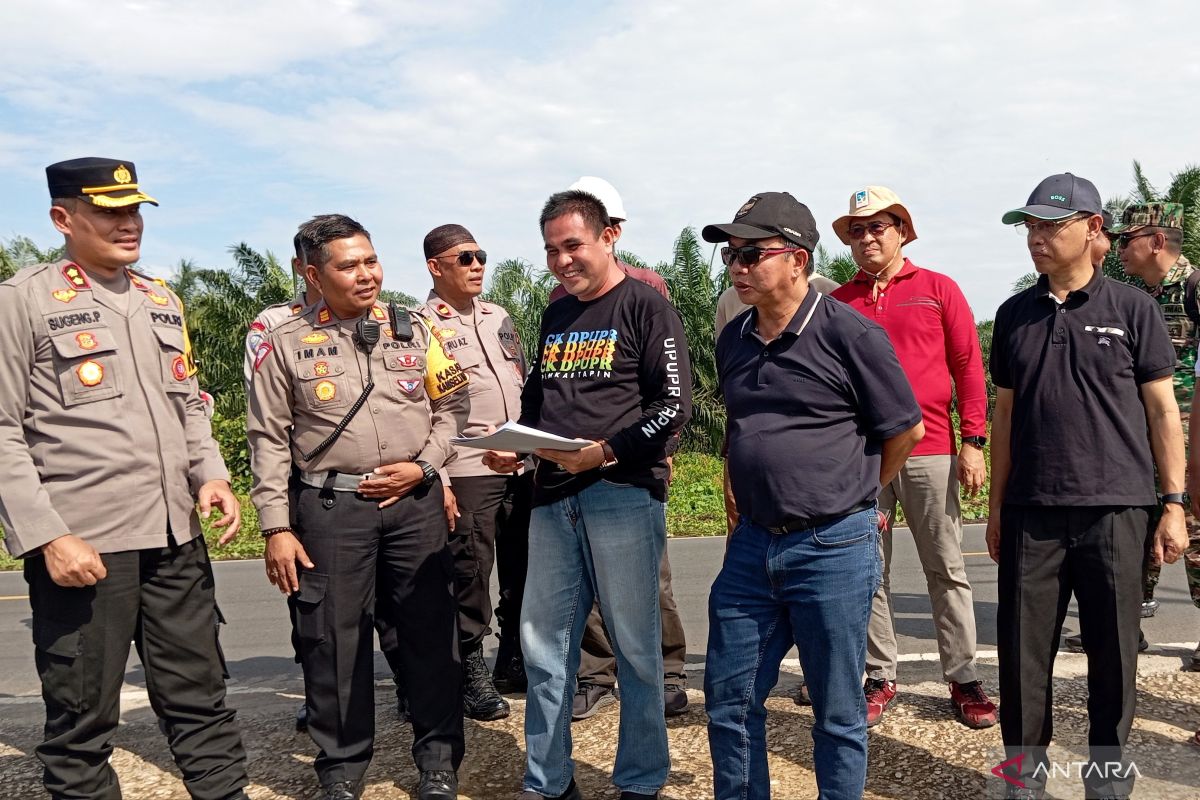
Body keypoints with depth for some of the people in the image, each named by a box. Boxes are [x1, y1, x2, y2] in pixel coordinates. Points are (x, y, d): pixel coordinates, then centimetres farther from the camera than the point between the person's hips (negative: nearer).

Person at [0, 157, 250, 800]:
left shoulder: (162, 302, 15)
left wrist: (210, 475, 6)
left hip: (176, 537, 5)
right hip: (80, 546, -5)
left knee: (201, 701, 12)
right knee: (81, 723, 7)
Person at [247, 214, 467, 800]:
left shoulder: (413, 329, 8)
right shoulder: (287, 343, 2)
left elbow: (451, 405, 11)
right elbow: (268, 440, 1)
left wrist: (423, 467, -4)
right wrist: (276, 528, -3)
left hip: (416, 502, 2)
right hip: (330, 507, -1)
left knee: (430, 631, 6)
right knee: (333, 640, 5)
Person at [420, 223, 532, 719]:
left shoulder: (498, 318, 16)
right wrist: (435, 479, -16)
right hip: (466, 472, -6)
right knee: (470, 571, -1)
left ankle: (516, 658, 29)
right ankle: (472, 672, 14)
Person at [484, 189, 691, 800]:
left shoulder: (646, 307, -2)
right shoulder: (556, 315, 18)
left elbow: (674, 404, -10)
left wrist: (607, 451, -20)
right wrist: (512, 446, 6)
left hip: (625, 493, -6)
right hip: (553, 497, 6)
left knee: (635, 646, 4)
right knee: (543, 644, 9)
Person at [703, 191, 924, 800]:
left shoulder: (850, 334, -12)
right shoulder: (733, 340, 8)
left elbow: (907, 430, -3)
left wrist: (849, 498, 7)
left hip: (834, 547, -6)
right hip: (752, 544, 6)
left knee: (837, 712, 10)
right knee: (728, 697, 13)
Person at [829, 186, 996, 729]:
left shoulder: (939, 290, 5)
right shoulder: (837, 303, 9)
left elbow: (968, 368, 3)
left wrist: (972, 443, -4)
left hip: (930, 451, -1)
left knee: (946, 569, 5)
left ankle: (962, 678, 16)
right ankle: (880, 678, 19)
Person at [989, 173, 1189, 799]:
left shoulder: (1131, 307, 1)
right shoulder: (1015, 315, 10)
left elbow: (1162, 409, 3)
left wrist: (1173, 502, -2)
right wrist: (997, 504, 13)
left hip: (1114, 509, -2)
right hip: (1030, 512, 2)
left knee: (1112, 650, 6)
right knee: (1023, 647, 5)